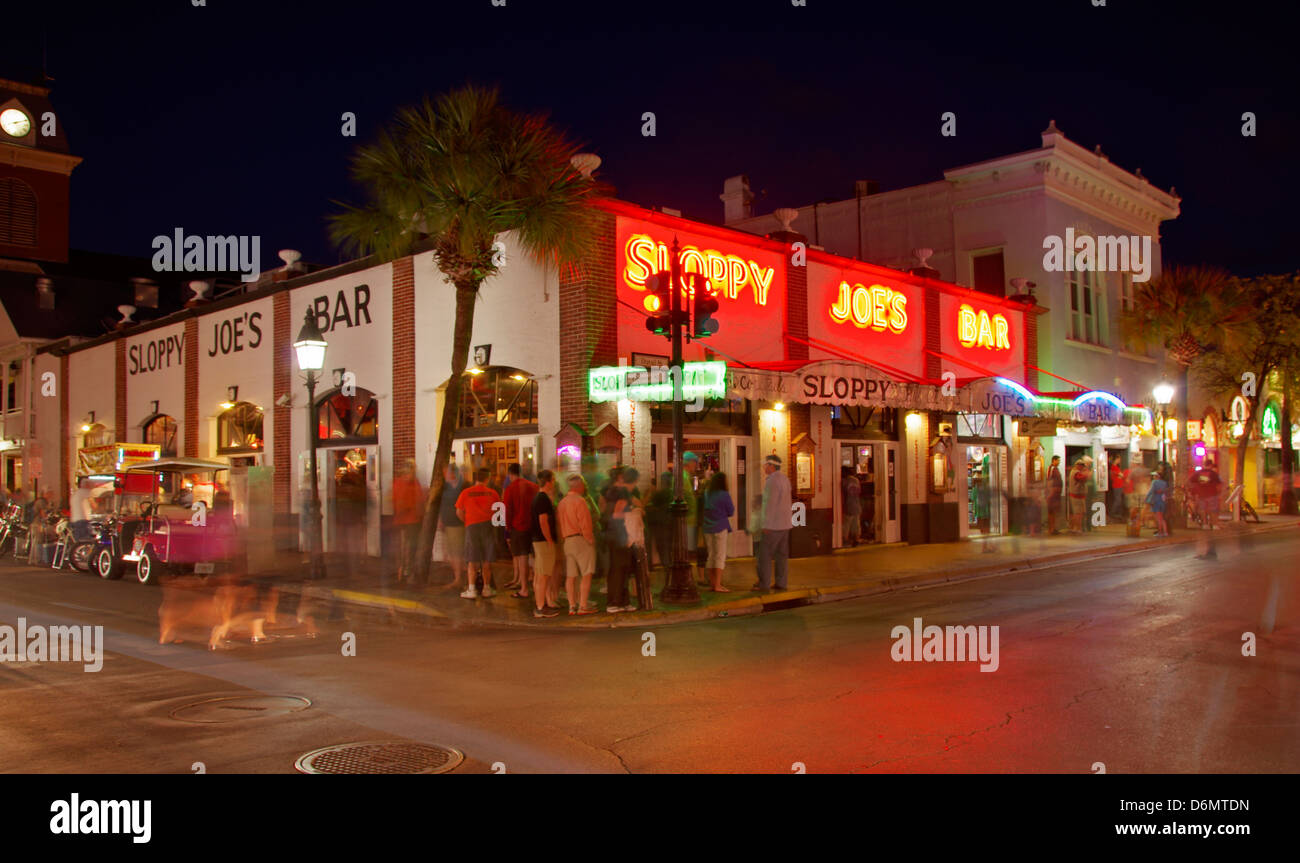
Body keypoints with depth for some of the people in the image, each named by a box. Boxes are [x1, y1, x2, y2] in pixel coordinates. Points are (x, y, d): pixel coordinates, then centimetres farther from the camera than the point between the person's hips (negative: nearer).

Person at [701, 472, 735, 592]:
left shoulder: (706, 494, 5)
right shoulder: (724, 495, -10)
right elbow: (731, 512, -4)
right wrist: (733, 506, 16)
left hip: (707, 528, 6)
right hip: (720, 528, -6)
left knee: (711, 556, 13)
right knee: (720, 556, -3)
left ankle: (712, 583, 17)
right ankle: (717, 585, -7)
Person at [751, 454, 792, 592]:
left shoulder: (773, 480, -16)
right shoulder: (785, 478, 13)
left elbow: (771, 503, -20)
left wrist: (766, 524, -18)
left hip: (772, 524, -9)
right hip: (785, 524, 9)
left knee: (765, 554, -4)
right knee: (782, 554, 9)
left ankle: (764, 584, -4)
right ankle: (782, 583, 10)